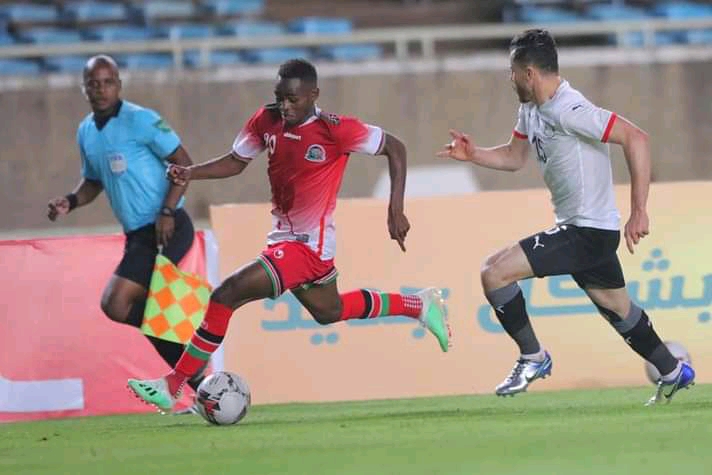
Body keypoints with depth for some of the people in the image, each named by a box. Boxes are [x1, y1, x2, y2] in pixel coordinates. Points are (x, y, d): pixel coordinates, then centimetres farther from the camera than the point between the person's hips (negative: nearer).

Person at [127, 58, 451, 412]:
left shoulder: (334, 130, -21)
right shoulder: (266, 121, -4)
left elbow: (395, 148, -11)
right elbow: (236, 161, 10)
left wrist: (396, 210, -15)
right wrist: (191, 173, -7)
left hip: (308, 244, -8)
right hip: (283, 235, 8)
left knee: (225, 296, -18)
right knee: (329, 311, 31)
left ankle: (173, 385, -9)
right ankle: (420, 305, 50)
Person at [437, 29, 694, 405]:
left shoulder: (568, 111, -23)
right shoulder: (531, 110, 7)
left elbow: (635, 139, -28)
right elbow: (514, 157, 22)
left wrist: (638, 212, -28)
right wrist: (472, 155, 3)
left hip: (589, 231, -10)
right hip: (576, 228, 10)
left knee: (494, 272, -15)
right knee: (616, 307, 24)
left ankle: (533, 359, -1)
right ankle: (673, 373, 38)